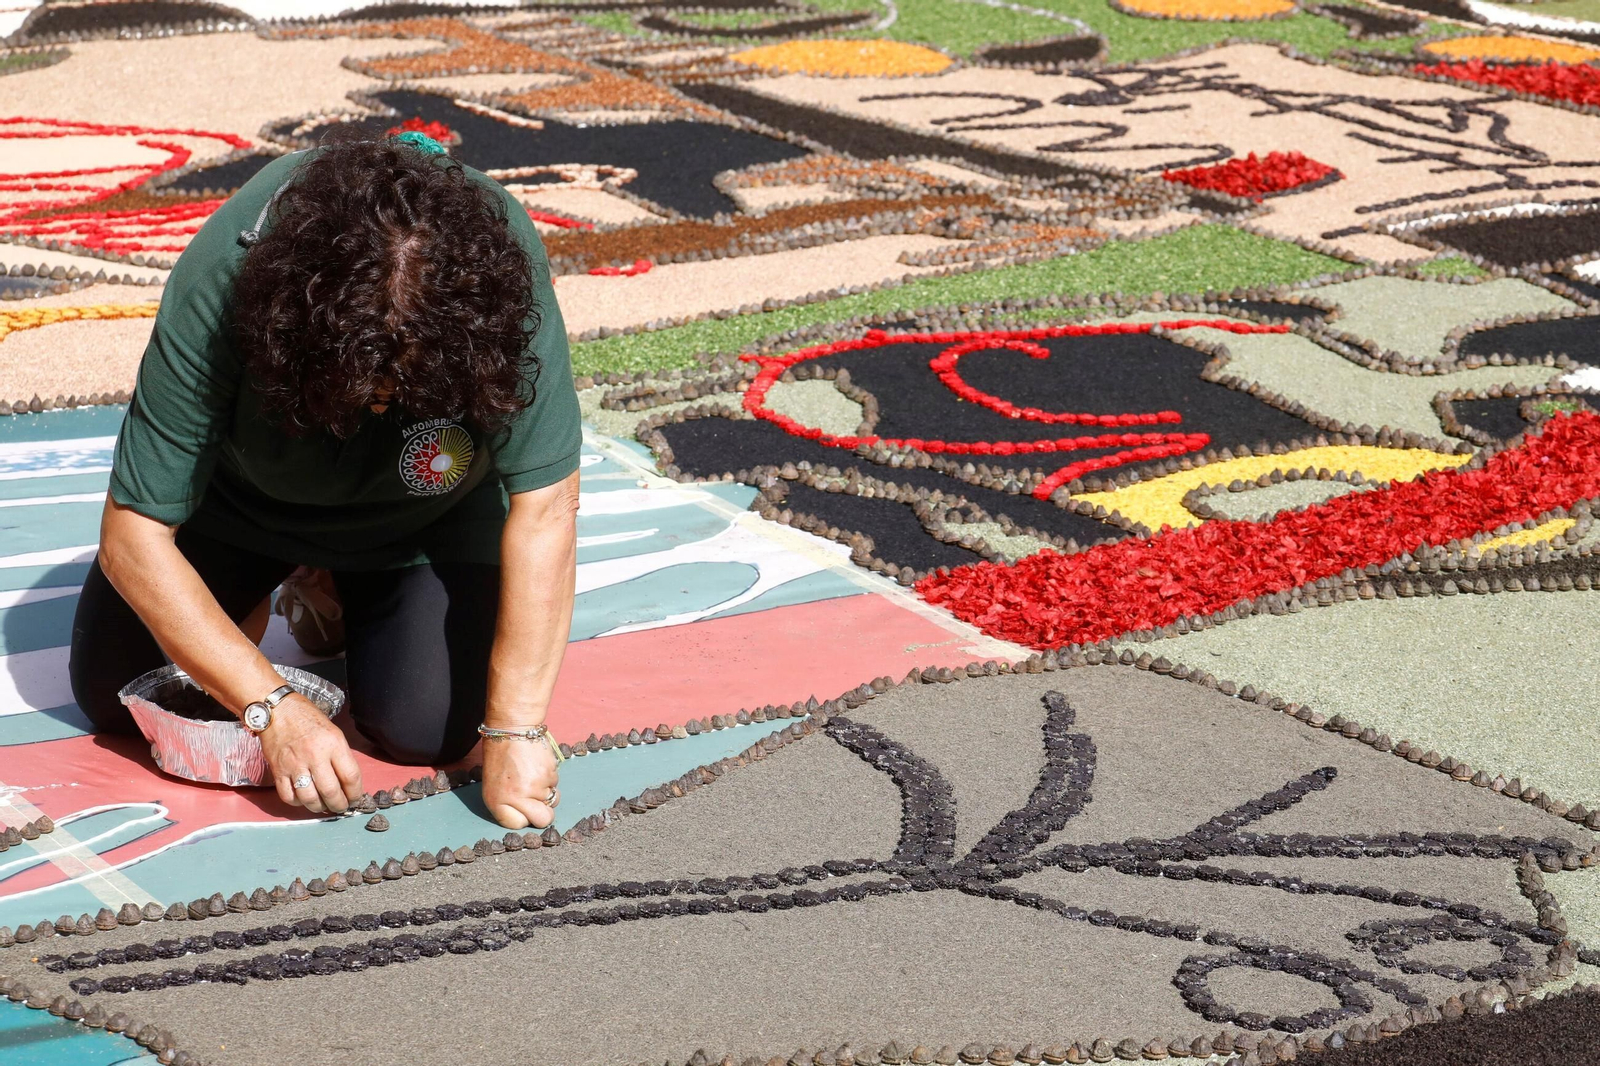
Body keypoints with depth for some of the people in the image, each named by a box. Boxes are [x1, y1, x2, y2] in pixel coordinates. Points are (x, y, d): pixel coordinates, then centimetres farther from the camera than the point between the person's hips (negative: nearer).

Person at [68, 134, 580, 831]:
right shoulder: (216, 286, -38)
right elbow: (133, 536, -31)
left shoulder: (498, 267, -39)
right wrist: (273, 707, -35)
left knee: (427, 729, -16)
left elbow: (543, 504, -35)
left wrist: (515, 729, -37)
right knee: (111, 698, -3)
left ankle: (346, 598, 16)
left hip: (424, 516, 0)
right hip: (243, 490, 0)